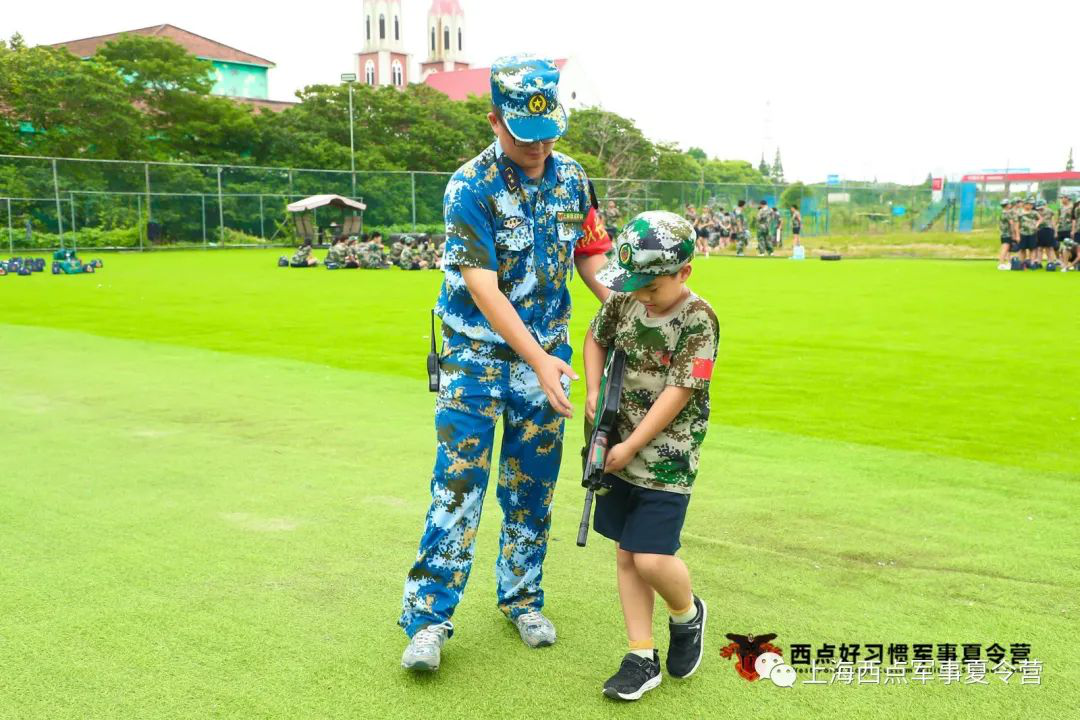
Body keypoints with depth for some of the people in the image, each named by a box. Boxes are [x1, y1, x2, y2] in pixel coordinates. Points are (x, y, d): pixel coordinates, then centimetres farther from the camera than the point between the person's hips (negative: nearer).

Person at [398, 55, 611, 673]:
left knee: (533, 487, 11)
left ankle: (523, 599, 27)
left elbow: (588, 255, 11)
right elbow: (483, 288, -22)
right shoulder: (471, 188, -16)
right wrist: (539, 360, -29)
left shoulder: (572, 179, 0)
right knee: (459, 483, -7)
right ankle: (428, 619, 1)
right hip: (477, 354, -4)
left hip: (547, 353, 4)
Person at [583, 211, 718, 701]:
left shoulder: (698, 319, -16)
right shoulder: (625, 300, 1)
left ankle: (687, 613, 23)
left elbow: (678, 392, -17)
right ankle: (642, 658, 22)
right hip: (621, 450, 6)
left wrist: (631, 446, -15)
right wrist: (594, 393, 5)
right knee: (626, 554, 9)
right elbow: (596, 338, 20)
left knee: (652, 559, -11)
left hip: (667, 459, -6)